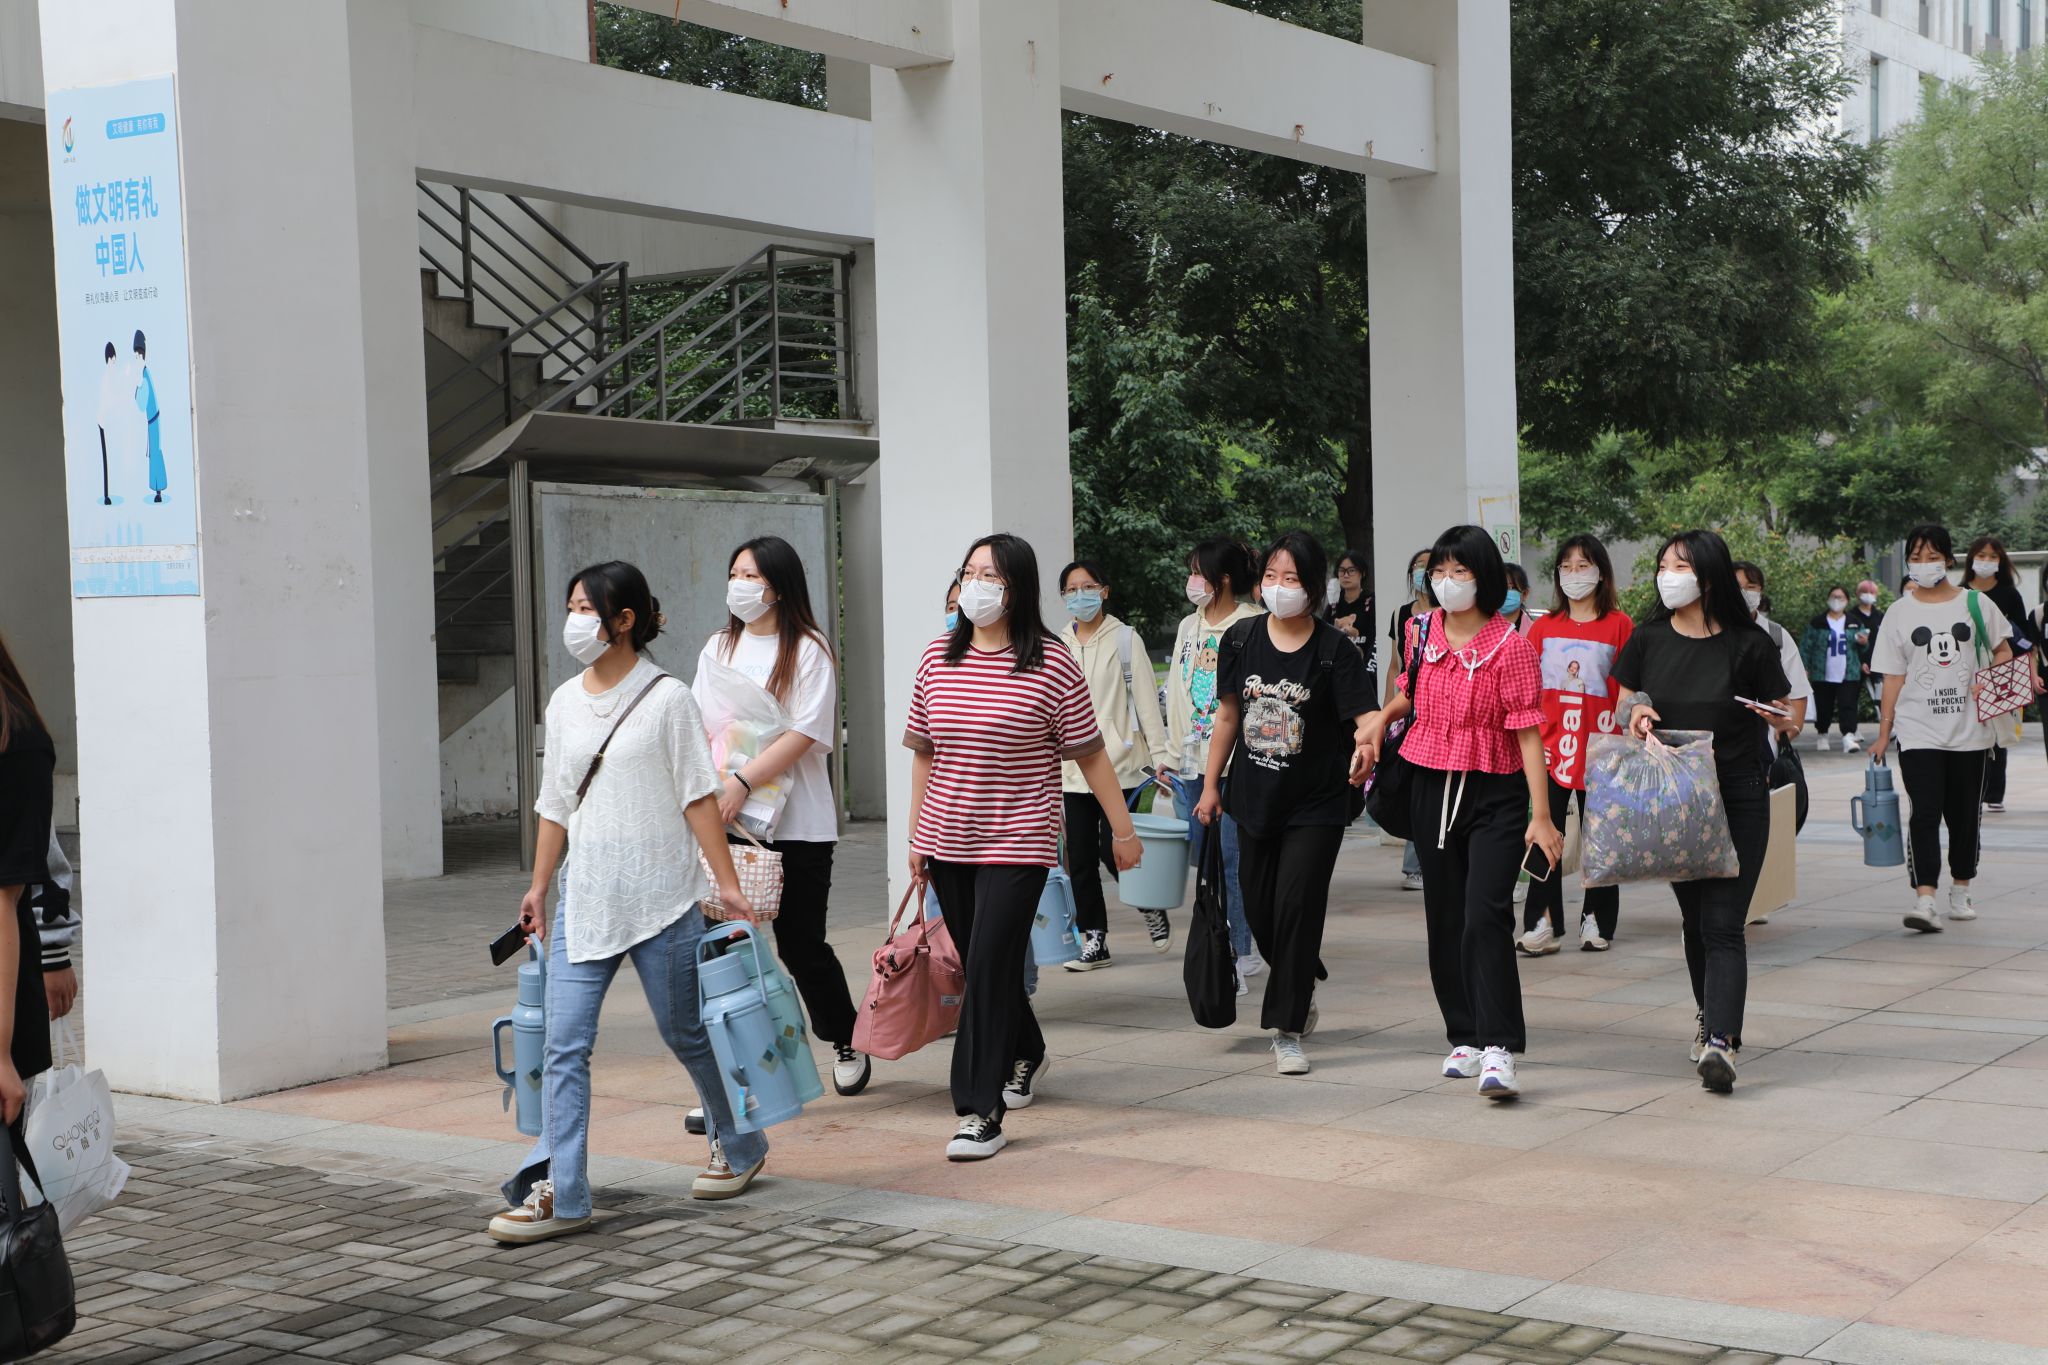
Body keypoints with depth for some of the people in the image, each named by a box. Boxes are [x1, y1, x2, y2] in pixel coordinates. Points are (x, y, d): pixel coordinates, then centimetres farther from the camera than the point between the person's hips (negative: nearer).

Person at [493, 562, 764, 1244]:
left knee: (686, 1033, 8)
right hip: (584, 900, 5)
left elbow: (699, 798, -6)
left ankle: (740, 1148, 31)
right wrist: (539, 886, 16)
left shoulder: (667, 698, -5)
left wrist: (726, 883, -10)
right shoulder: (565, 702, 11)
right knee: (564, 1047, -5)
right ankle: (560, 1194, -3)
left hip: (660, 899, -5)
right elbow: (556, 804, 16)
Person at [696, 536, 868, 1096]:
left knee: (801, 944, 3)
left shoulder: (807, 650, -3)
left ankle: (846, 1040, 29)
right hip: (725, 823, 4)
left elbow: (804, 734, -13)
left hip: (795, 825, -4)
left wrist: (742, 782, -22)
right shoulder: (718, 649, 14)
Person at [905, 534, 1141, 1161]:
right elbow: (923, 752, 12)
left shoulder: (1051, 663, -9)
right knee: (979, 965, 16)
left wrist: (1122, 829, -1)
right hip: (948, 845, 5)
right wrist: (917, 834, 12)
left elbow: (1089, 754, -4)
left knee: (991, 967, -12)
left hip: (1017, 845, -5)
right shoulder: (938, 657, 5)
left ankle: (982, 1111, -7)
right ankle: (1025, 1054, 42)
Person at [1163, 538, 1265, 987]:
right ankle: (1238, 950, 19)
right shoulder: (1188, 627, 16)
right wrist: (1171, 753, 14)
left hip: (1236, 761, -7)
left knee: (1234, 861, -5)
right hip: (1192, 762, 7)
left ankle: (1239, 955, 4)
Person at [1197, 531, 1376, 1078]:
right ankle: (1302, 984, 41)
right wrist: (1211, 785, 11)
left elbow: (1363, 717, -19)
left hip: (1316, 803, -4)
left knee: (1297, 905, -9)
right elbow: (1228, 715, 9)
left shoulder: (1334, 650, -11)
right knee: (1258, 906, 11)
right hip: (1254, 794, 4)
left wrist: (1364, 746, -42)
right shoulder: (1241, 639, 1)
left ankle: (1287, 1030, 2)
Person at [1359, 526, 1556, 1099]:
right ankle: (1466, 1037, 21)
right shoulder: (1421, 633, 5)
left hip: (1495, 794, -6)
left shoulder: (1510, 646, -12)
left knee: (1486, 916, -17)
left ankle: (1499, 1051, -19)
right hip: (1432, 788, 6)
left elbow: (1528, 732, -15)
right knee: (1445, 918, 10)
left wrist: (1541, 816, -20)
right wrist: (1382, 718, 5)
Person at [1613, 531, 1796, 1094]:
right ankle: (1709, 1015, 35)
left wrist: (1781, 720, -22)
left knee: (1722, 925, -12)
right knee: (1693, 918, 16)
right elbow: (1622, 707, 12)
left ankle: (1720, 1042, -19)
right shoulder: (1648, 640, 3)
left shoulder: (1749, 644, -6)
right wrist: (1635, 714, -10)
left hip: (1738, 798, -4)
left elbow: (1787, 720, 1)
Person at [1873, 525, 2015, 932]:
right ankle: (1924, 899, -19)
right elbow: (1893, 676, 6)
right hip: (1918, 732, -1)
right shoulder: (1899, 613, 6)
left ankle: (1961, 891, 26)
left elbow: (2003, 652, 12)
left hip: (1969, 730, 1)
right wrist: (1884, 730, 1)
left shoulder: (1976, 604, 6)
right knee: (1925, 813, -13)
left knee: (1964, 815, 9)